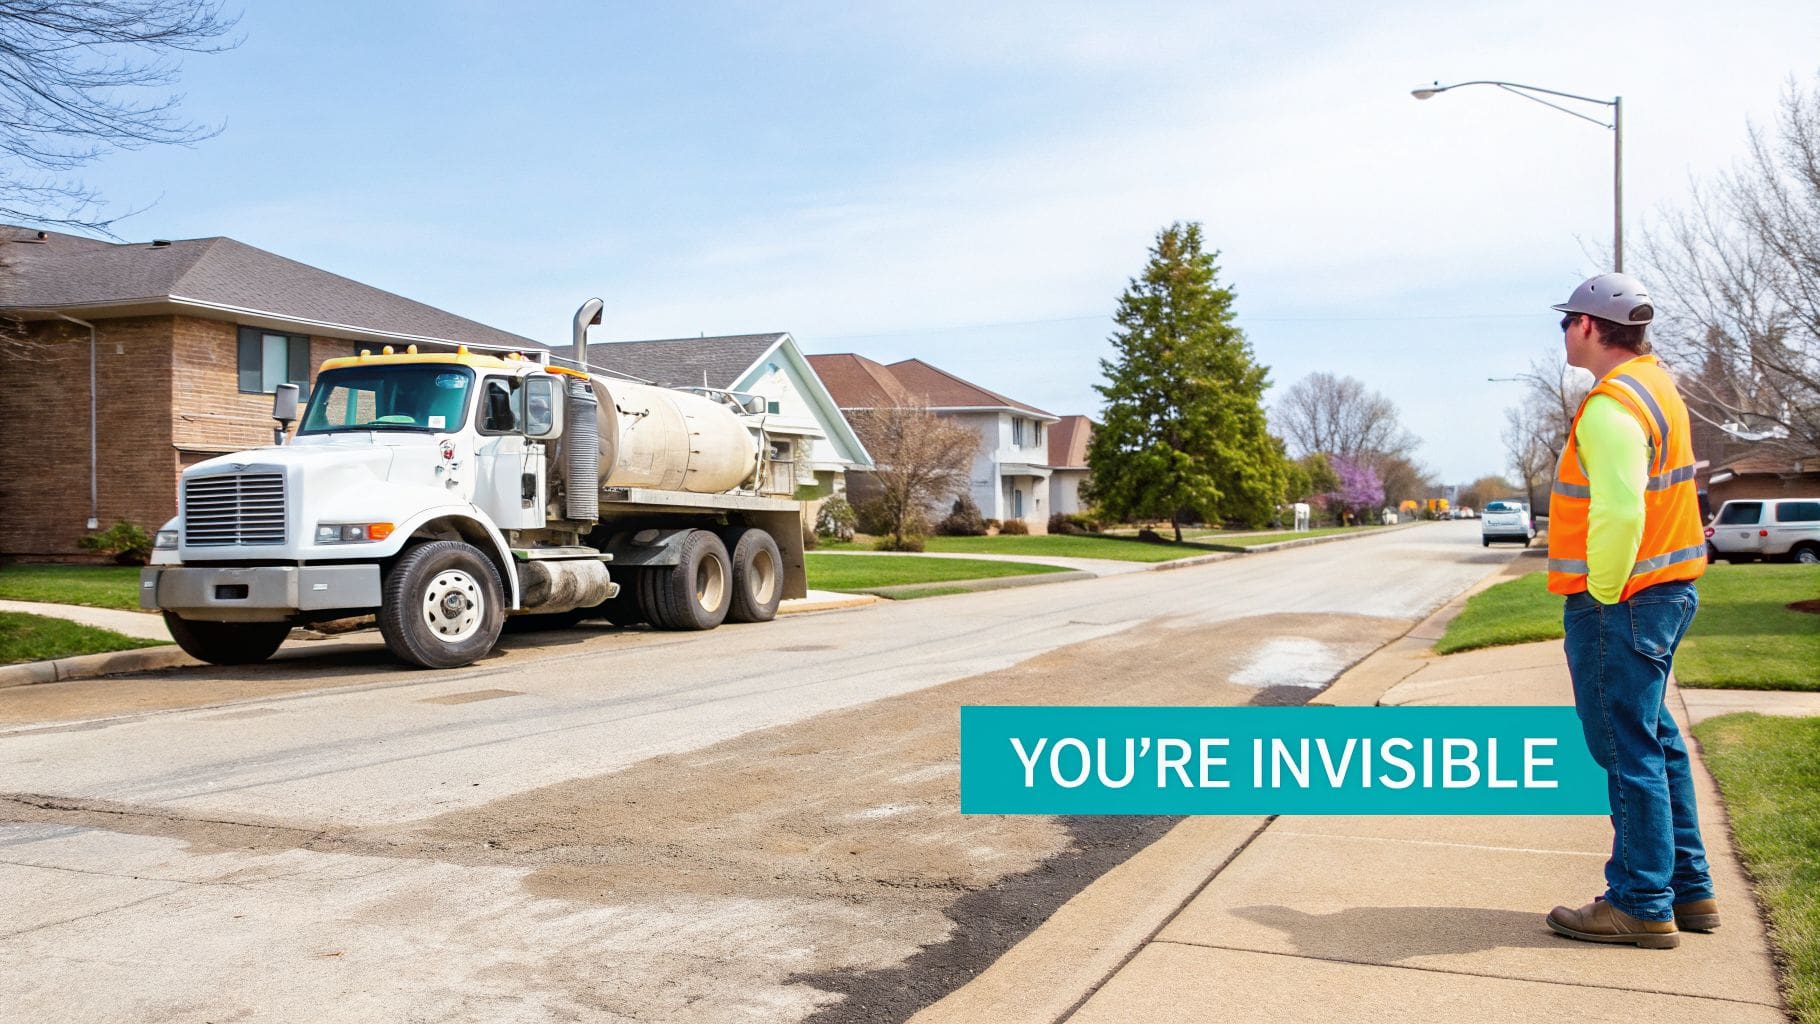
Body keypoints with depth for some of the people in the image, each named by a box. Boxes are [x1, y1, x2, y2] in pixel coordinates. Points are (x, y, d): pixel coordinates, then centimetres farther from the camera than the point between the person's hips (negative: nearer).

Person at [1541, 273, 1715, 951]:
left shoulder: (1611, 408, -18)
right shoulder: (1654, 383, 14)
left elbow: (1620, 512, -28)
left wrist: (1604, 593, -16)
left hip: (1619, 602, -10)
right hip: (1668, 591, 10)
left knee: (1628, 751, -2)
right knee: (1655, 742, 17)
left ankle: (1642, 906, 6)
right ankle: (1687, 889, 26)